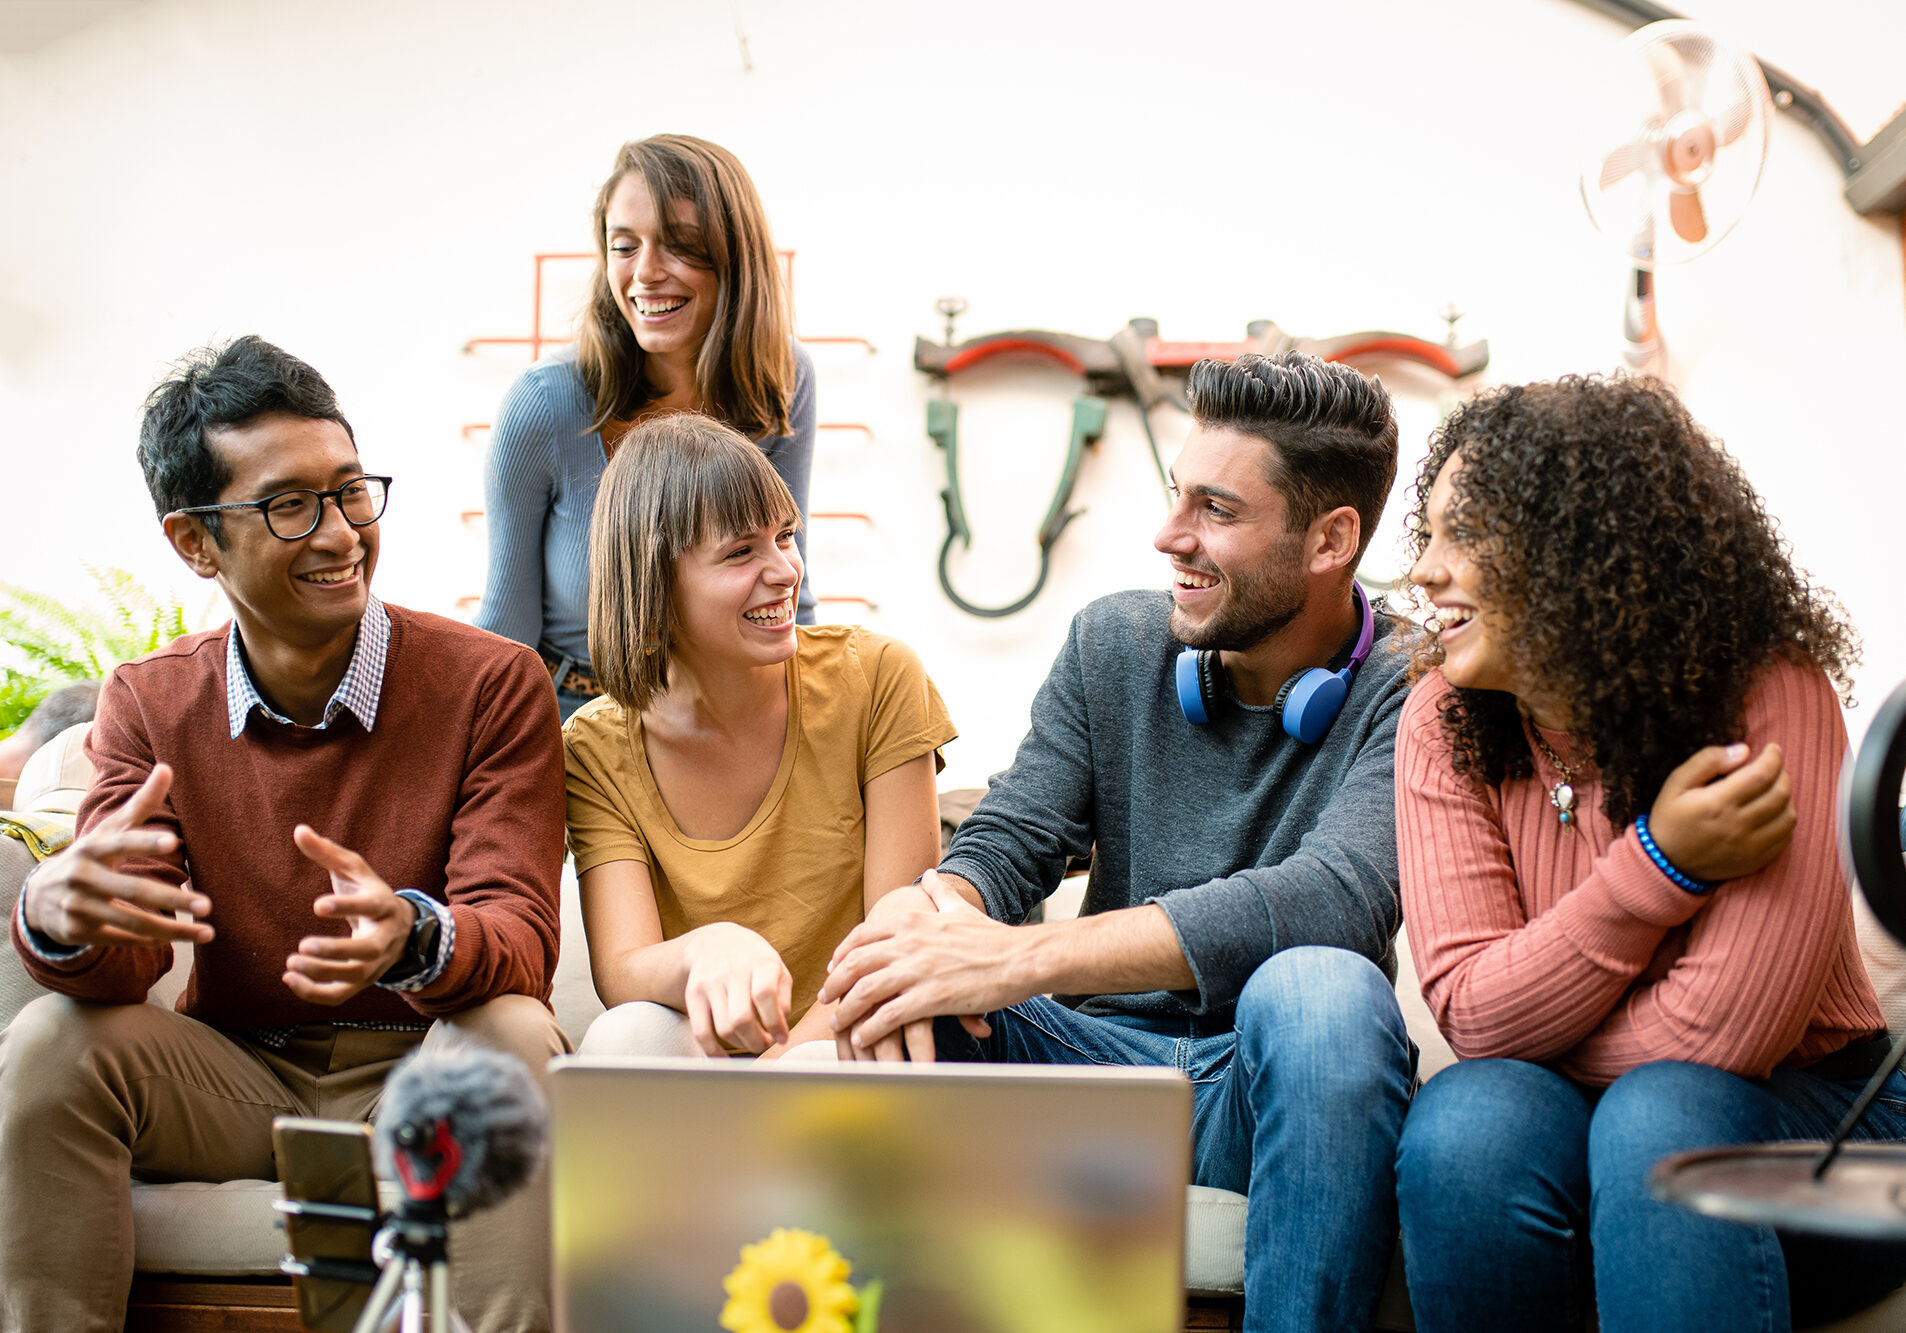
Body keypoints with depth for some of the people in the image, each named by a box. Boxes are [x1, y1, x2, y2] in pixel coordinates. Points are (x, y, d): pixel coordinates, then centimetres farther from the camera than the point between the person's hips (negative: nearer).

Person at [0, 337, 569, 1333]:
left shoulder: (493, 684, -9)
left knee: (515, 1036, -33)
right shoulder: (146, 703, 2)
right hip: (237, 1077, 3)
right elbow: (128, 956, -7)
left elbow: (518, 938, -17)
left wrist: (411, 933, -43)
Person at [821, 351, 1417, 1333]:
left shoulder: (1410, 693, -12)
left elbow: (1338, 898, -29)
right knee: (888, 1000, -21)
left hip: (1264, 1082, -3)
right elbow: (1007, 841, -1)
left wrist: (1021, 958, -37)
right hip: (1099, 1048, 4)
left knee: (1320, 989, -36)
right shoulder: (1112, 645, 5)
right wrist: (937, 912, -29)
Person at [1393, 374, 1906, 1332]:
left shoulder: (1768, 693, -18)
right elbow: (1470, 1011, -15)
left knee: (1659, 1116, -34)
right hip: (1554, 1111, 3)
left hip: (1799, 1116, -2)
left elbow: (1720, 1034, -23)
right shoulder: (1441, 724, -7)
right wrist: (1662, 862, -25)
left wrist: (1521, 1042, -10)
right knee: (1465, 1125, -29)